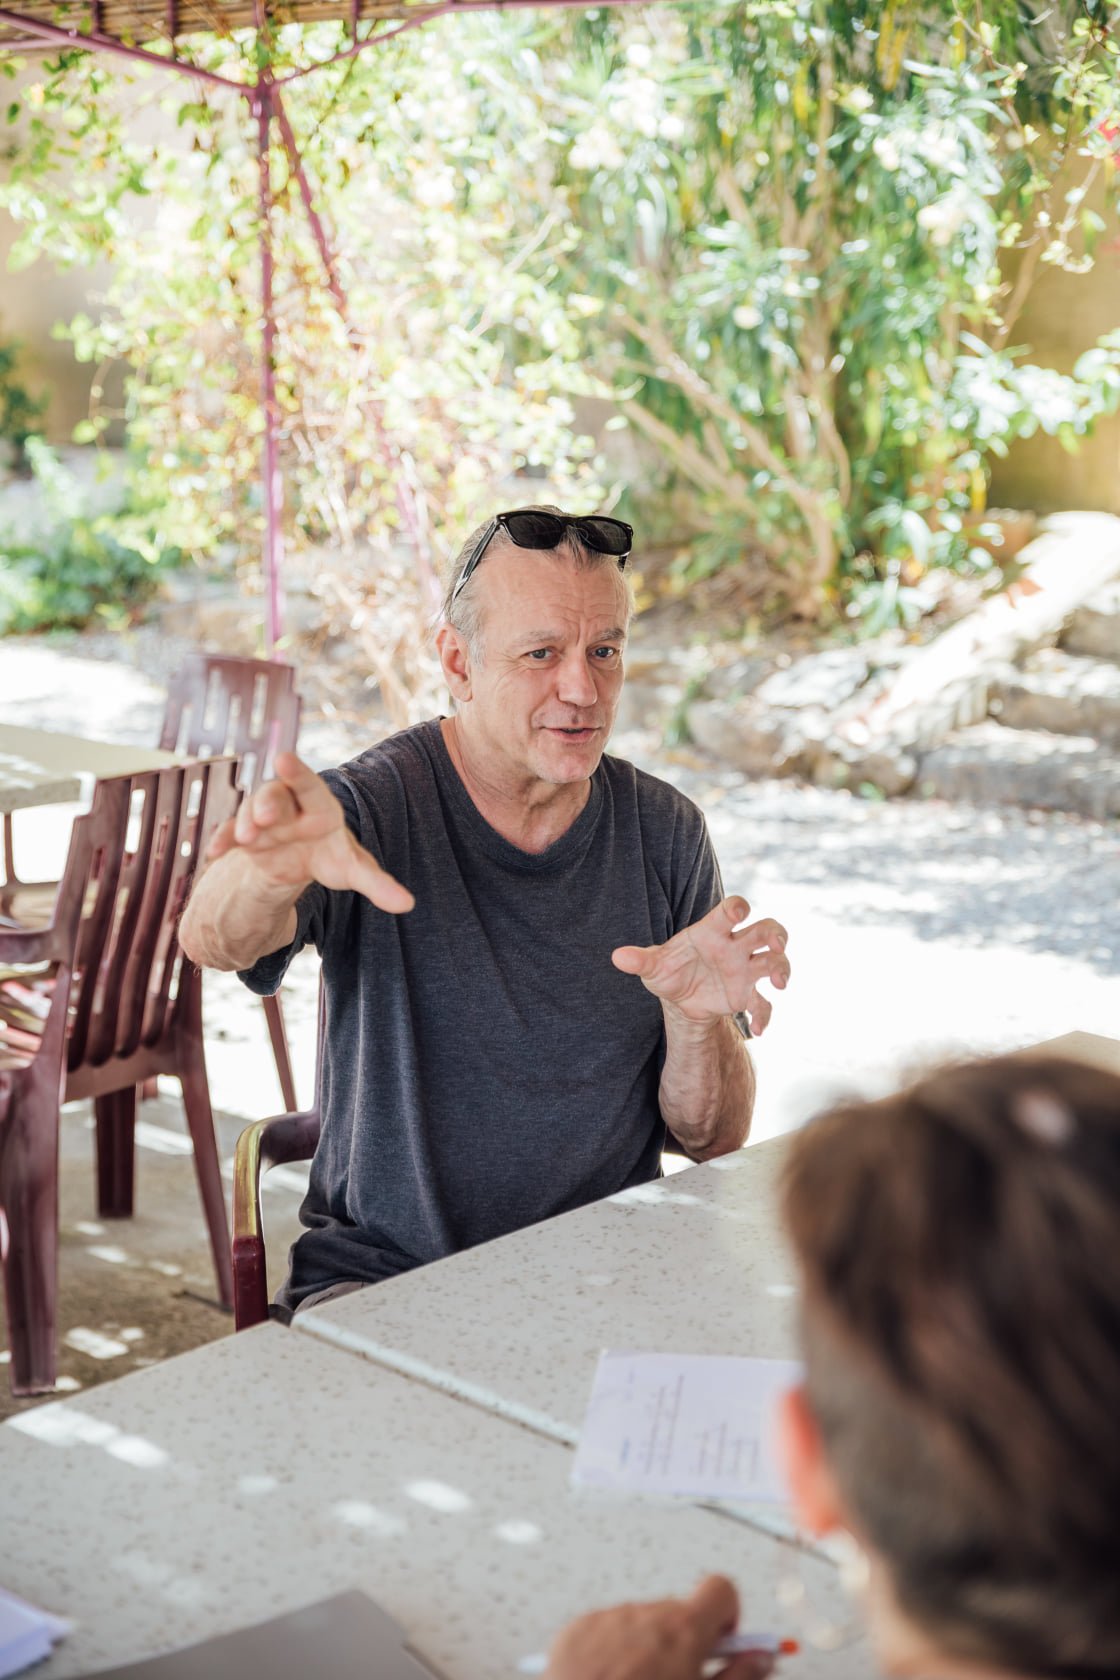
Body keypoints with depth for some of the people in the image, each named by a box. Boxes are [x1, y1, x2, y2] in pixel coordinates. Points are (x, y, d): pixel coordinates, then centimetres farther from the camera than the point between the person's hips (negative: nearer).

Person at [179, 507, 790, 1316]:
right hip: (383, 1276, -2)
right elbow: (213, 938, -31)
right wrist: (272, 871, -55)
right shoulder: (378, 805, -10)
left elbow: (716, 1138, 3)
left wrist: (700, 1020, -20)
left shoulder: (664, 831, 0)